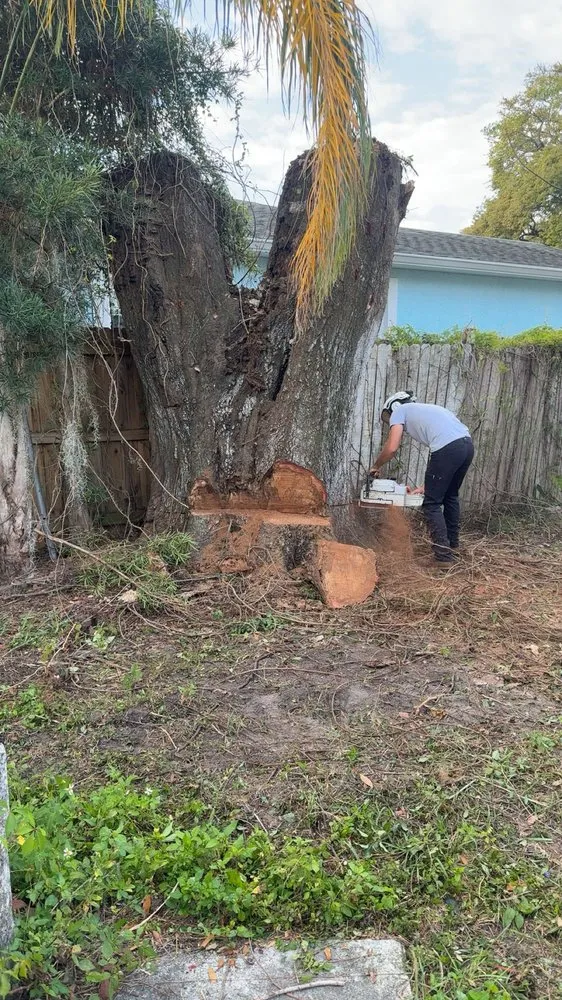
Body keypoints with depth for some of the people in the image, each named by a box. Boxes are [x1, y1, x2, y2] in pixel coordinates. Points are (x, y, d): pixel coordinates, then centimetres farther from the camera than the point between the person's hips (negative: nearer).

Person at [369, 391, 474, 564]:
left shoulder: (399, 411, 16)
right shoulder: (426, 409, 36)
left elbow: (391, 448, 1)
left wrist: (376, 466, 19)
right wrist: (428, 486, 30)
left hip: (448, 448, -8)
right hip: (467, 444, 8)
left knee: (432, 504, 3)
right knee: (450, 496, 27)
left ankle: (444, 554, -1)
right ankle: (452, 543, 37)